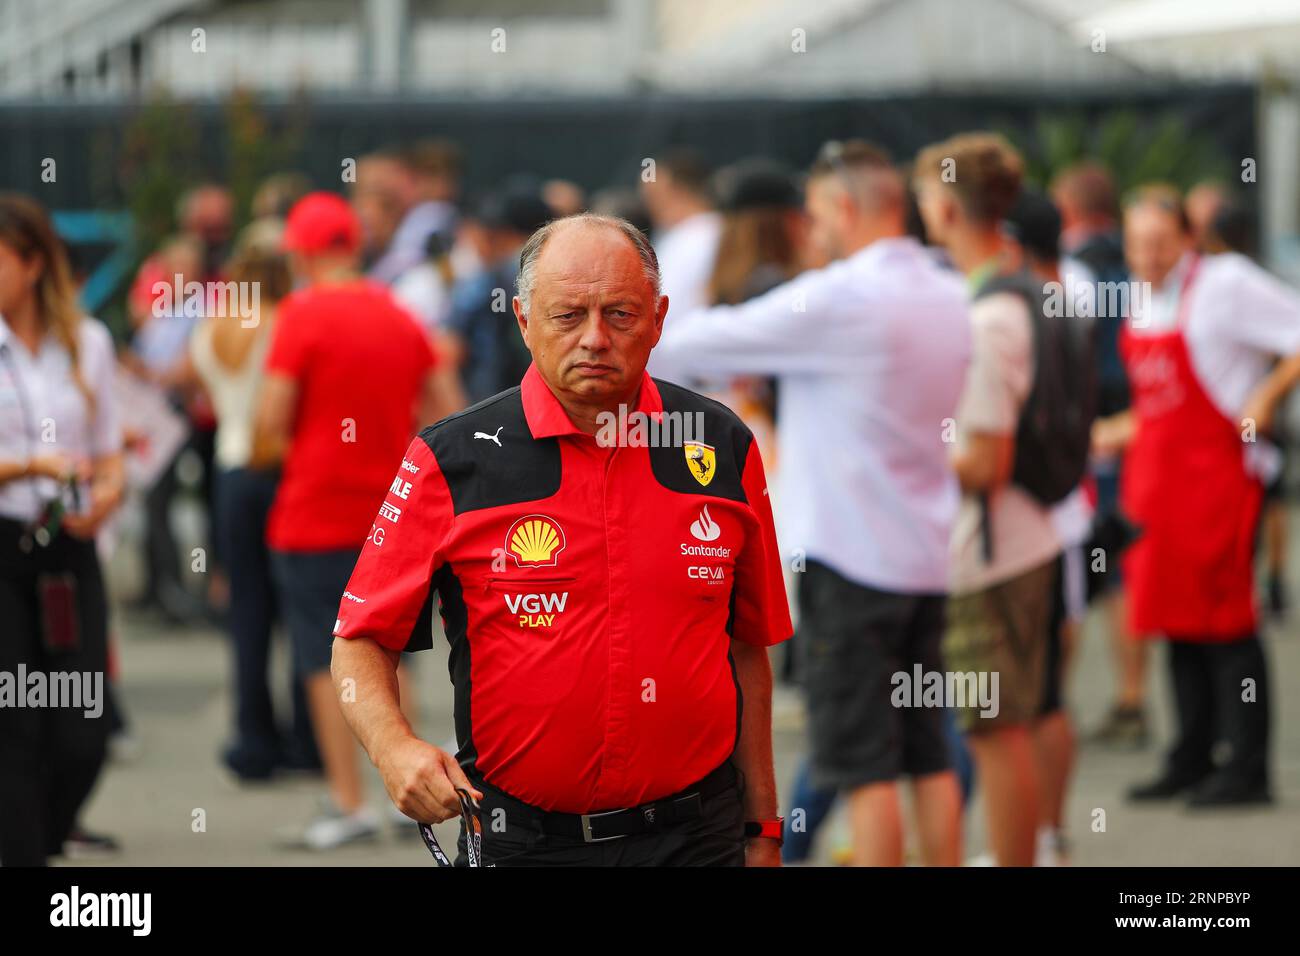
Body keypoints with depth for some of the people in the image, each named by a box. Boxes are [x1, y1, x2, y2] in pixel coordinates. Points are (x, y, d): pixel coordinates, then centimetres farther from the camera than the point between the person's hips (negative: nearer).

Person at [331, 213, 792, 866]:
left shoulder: (724, 449, 3)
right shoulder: (450, 461, -5)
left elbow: (747, 648, 10)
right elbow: (359, 643, -2)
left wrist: (763, 830, 11)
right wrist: (394, 747, -22)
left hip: (695, 836, 1)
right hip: (521, 838, -1)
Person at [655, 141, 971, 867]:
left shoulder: (837, 299, -15)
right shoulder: (951, 297, 9)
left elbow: (695, 345, -12)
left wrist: (663, 324, 12)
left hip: (850, 558, -7)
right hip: (930, 555, 7)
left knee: (865, 767, -4)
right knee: (930, 758, 11)